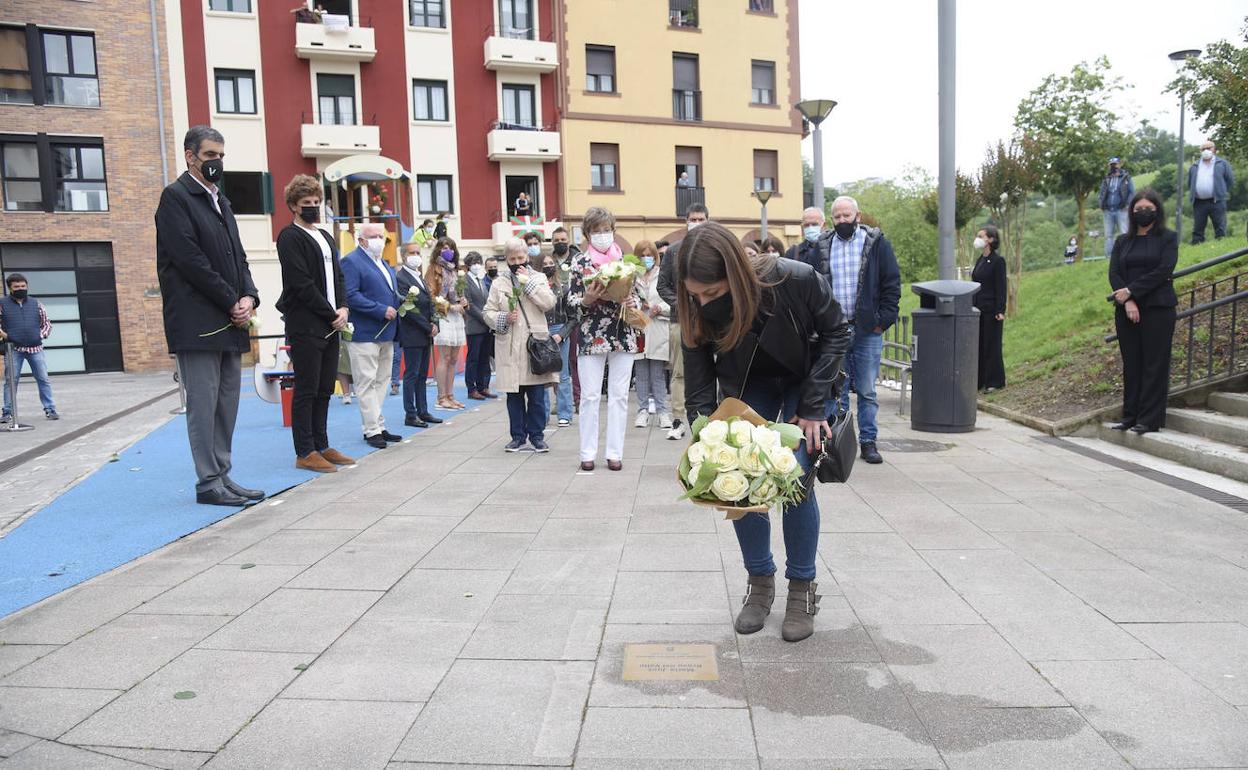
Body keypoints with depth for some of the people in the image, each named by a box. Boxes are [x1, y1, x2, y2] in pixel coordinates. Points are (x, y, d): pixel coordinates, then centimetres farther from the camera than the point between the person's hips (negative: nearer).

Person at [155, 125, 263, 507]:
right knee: (203, 404, -4)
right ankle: (209, 483, 3)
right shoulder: (175, 196, -4)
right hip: (198, 322, -8)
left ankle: (222, 476, 17)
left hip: (230, 321, 8)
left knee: (227, 405, 10)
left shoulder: (221, 200, 21)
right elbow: (190, 260, -14)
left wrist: (249, 297, -1)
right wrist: (232, 302, -12)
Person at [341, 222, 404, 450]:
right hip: (364, 335, -9)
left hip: (386, 334, 9)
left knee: (382, 381, 12)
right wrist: (382, 310, -21)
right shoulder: (352, 261, -9)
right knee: (367, 383, -4)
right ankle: (372, 430, 0)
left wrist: (400, 301, 7)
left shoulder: (384, 264, 19)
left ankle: (379, 427, 19)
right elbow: (350, 295, -19)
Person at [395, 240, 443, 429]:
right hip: (412, 335, -8)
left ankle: (422, 411, 18)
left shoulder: (420, 277, 17)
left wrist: (434, 324, 0)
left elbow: (429, 302, 16)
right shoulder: (400, 278, -11)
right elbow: (409, 309, -17)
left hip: (426, 334, 8)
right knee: (411, 375, -3)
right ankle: (410, 415, 2)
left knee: (422, 375, 12)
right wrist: (428, 327, -13)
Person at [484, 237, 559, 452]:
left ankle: (537, 435, 12)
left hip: (534, 345, -1)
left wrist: (528, 281, -7)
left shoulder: (538, 278, 9)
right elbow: (488, 312, 8)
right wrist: (504, 318, -11)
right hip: (509, 348, 1)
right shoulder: (498, 284, 10)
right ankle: (518, 435, 17)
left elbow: (549, 303, -7)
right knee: (514, 395, 7)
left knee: (537, 394, 1)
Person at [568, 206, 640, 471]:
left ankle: (615, 452, 10)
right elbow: (571, 298, 1)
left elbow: (635, 294, 13)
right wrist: (586, 299, -19)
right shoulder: (581, 262, 3)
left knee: (619, 396, 3)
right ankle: (588, 452, 9)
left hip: (623, 336, 2)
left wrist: (632, 303, -9)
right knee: (590, 396, 0)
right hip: (591, 335, -2)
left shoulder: (625, 260, 9)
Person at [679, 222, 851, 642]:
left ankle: (802, 589, 7)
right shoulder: (696, 309, -26)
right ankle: (760, 583, 14)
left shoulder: (795, 280, -35)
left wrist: (812, 405, -19)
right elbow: (698, 390, -17)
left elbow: (835, 332, -16)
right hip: (747, 389, 3)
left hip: (804, 383, -2)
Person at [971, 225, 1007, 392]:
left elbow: (1001, 286, -13)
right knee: (978, 345, 9)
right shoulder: (980, 260, 13)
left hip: (991, 309, -8)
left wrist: (1000, 311, -18)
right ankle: (980, 380, 16)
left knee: (991, 345, -1)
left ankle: (994, 382, 8)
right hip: (978, 309, 8)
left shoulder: (998, 261, -10)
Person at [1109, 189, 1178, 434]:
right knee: (1131, 364, 6)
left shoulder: (1168, 238, 3)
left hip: (1158, 308, -3)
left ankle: (1150, 419, 0)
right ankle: (1130, 415, 11)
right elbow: (1113, 274, 3)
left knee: (1154, 364, -3)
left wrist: (1131, 291, -14)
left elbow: (1163, 271, -9)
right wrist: (1127, 302, -12)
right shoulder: (1122, 241, 13)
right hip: (1126, 309, 3)